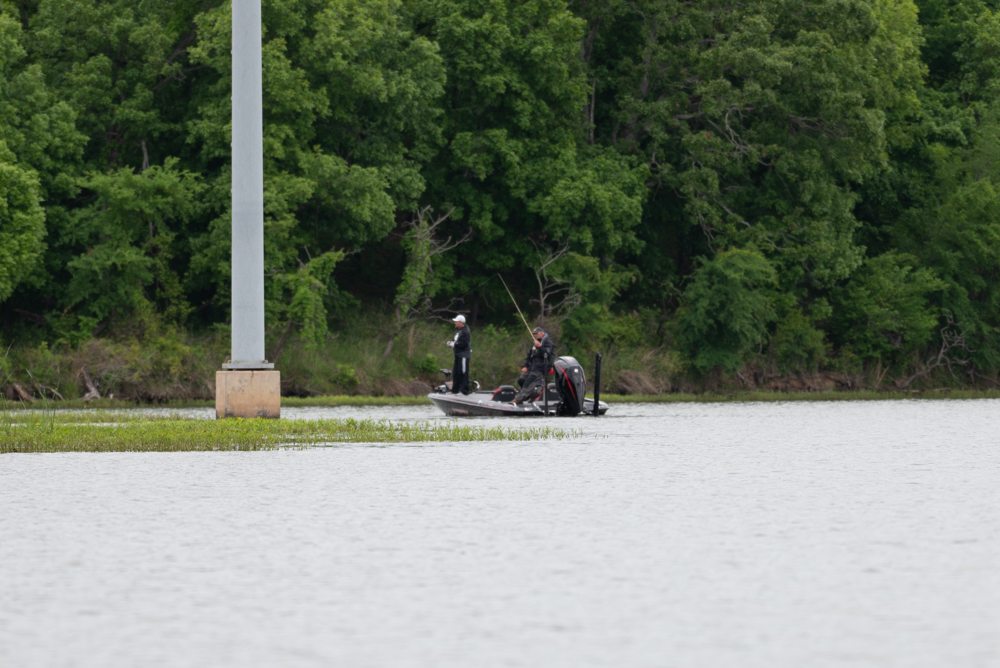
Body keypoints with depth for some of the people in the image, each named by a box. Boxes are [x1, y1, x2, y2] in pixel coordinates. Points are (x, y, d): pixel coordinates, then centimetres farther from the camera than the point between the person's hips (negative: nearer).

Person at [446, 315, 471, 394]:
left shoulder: (465, 332, -15)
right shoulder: (458, 331, 16)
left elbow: (464, 343, -23)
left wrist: (454, 344, -17)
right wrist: (451, 343, 5)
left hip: (464, 355, -11)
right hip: (458, 355, 11)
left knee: (463, 373, -9)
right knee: (455, 372, 14)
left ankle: (464, 390, -7)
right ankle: (455, 390, 21)